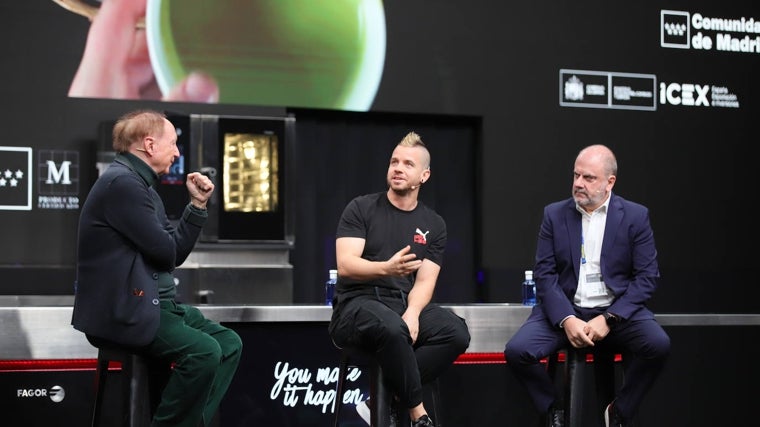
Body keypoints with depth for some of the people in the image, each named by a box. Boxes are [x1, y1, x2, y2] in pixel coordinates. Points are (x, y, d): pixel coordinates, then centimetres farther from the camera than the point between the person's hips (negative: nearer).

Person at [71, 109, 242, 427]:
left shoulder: (140, 185, 18)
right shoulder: (122, 182, -16)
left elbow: (176, 253, 15)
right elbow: (164, 251, -19)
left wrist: (198, 204, 8)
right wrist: (168, 243, 5)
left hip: (150, 303, 11)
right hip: (123, 311, -11)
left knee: (229, 344, 4)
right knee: (205, 352, -25)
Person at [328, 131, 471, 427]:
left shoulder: (433, 225, 11)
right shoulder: (361, 209, 1)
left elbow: (425, 281, 2)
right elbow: (345, 266, -10)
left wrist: (412, 314, -20)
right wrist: (386, 269, -30)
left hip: (405, 305, 4)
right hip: (357, 303, -4)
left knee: (456, 333, -26)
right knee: (391, 328, -39)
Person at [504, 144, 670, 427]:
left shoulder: (635, 216, 0)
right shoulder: (554, 215, 4)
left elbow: (647, 276, -4)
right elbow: (544, 274, 0)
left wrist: (608, 319, -16)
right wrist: (567, 320, -17)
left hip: (617, 310, -1)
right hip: (565, 309, 1)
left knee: (659, 345, -29)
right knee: (516, 350, -23)